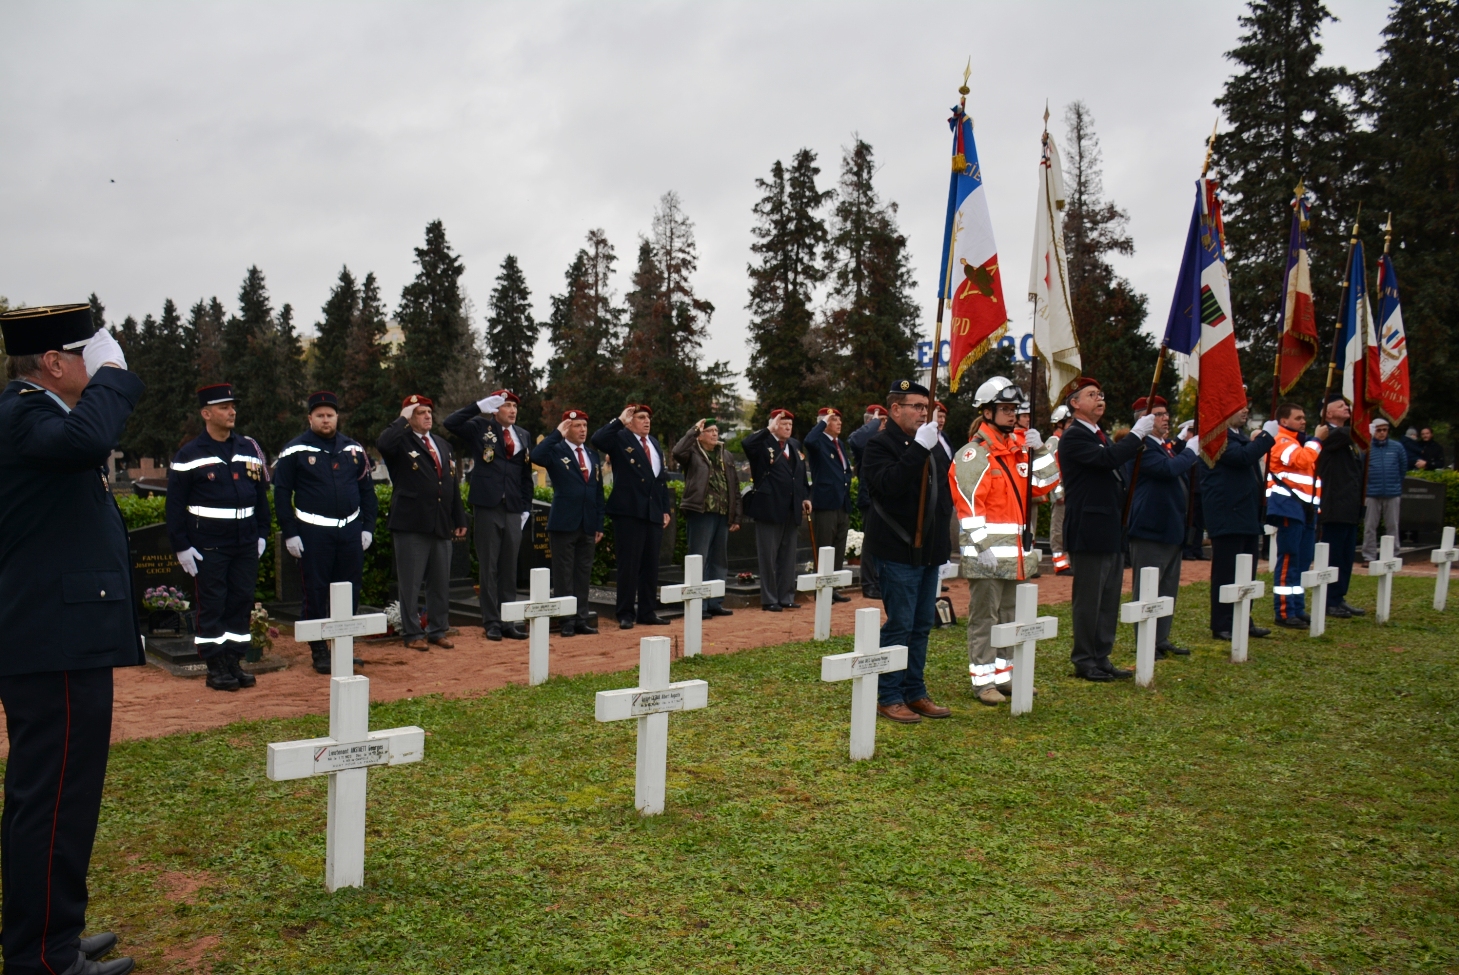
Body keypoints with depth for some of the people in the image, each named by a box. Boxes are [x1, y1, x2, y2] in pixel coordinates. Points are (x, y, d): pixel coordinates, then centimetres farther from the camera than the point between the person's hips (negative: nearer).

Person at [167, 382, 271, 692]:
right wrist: (181, 546, -8)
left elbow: (261, 494, 14)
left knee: (242, 602, 7)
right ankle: (216, 667, 9)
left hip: (246, 544, 4)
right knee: (212, 605, 1)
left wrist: (262, 534, 10)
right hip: (209, 547, -4)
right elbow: (175, 505, -4)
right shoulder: (189, 455, -4)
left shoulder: (249, 448, 9)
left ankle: (235, 661, 17)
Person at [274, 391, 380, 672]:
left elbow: (367, 489, 13)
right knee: (315, 593, 2)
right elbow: (281, 493, -3)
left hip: (350, 530, 4)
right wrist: (289, 533, -8)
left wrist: (368, 527, 6)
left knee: (350, 592, 9)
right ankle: (319, 651, 12)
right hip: (313, 532, -4)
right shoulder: (295, 451, -3)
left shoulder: (354, 450, 9)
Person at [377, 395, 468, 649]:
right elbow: (383, 444, -28)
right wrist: (403, 419, -15)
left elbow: (453, 484, 19)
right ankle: (412, 634, 10)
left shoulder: (442, 444, 18)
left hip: (442, 525, 6)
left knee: (441, 583, 11)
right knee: (411, 583, 2)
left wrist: (460, 519, 16)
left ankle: (437, 630, 21)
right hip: (411, 525, -6)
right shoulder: (402, 442, -2)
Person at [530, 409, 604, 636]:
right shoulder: (556, 451, -2)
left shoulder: (593, 456, 15)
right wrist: (557, 433, -17)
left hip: (588, 525, 5)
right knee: (564, 574, 1)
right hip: (564, 523, -5)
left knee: (584, 574, 10)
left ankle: (582, 619, 17)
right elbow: (536, 457, -25)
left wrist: (599, 525, 11)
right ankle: (567, 621, 6)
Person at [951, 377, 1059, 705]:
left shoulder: (1018, 449, 14)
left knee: (1009, 616, 15)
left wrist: (1038, 451, -2)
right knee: (984, 617, -1)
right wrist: (982, 544, -23)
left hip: (1015, 552, 8)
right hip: (987, 555, -8)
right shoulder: (974, 454, -10)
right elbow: (968, 503, -17)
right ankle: (983, 681, 6)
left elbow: (1044, 485, 11)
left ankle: (1004, 676, 25)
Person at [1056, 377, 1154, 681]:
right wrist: (1137, 434, -18)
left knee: (1109, 600, 12)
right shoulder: (1073, 437, -10)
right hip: (1090, 532, -9)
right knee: (1089, 599, -2)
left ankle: (1101, 658, 20)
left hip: (1112, 531, 9)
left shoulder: (1103, 436, 19)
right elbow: (1107, 459, -25)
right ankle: (1084, 661, 8)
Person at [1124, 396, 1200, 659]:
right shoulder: (1142, 447, -15)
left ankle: (1162, 640, 24)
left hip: (1172, 528, 10)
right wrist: (1191, 449, -13)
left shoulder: (1169, 446, 16)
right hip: (1151, 529, -10)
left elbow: (1183, 475, 23)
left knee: (1168, 589, 15)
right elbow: (1168, 469, -28)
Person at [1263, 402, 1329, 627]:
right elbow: (1301, 459, -24)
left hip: (1305, 507, 10)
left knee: (1303, 561, 10)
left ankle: (1297, 609, 15)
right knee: (1288, 560, -10)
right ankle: (1284, 612, -8)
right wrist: (1318, 439, -11)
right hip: (1289, 507, -10)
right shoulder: (1280, 441, -6)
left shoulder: (1300, 442, 24)